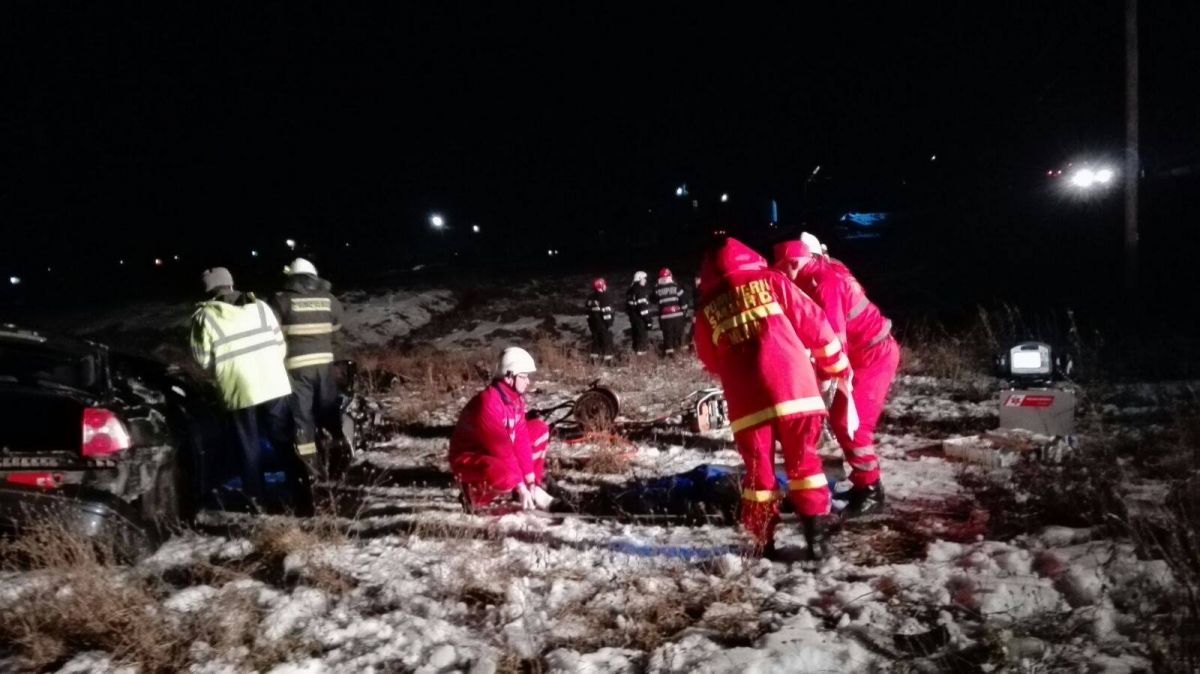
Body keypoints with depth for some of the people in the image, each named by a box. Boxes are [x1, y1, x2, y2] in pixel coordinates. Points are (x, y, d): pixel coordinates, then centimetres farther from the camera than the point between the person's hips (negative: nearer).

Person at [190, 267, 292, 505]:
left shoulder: (204, 317, -4)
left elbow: (203, 359, -1)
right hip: (274, 384, 2)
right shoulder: (259, 307, 4)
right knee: (282, 436, 15)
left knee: (249, 445, 12)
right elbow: (280, 343, 6)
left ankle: (255, 494, 19)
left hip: (238, 390, -2)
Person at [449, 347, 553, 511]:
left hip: (494, 454, 9)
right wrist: (521, 487, -25)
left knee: (539, 431, 3)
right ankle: (475, 496, -8)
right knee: (507, 478, -40)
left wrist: (531, 481, -9)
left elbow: (521, 440, -4)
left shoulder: (515, 398, -2)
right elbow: (502, 448, -29)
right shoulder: (488, 402, -30)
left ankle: (534, 488, 8)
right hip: (468, 459, -9)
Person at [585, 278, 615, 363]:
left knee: (596, 341, 15)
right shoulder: (604, 298, -16)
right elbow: (607, 312, -19)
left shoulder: (590, 298, 6)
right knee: (607, 341, 2)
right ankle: (607, 358, 1)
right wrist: (609, 324, -12)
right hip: (603, 325, -7)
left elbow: (587, 311, 10)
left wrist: (589, 323, 18)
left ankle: (595, 358, 17)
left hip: (593, 324, 7)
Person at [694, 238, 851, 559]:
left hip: (747, 402, 0)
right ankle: (816, 535, 13)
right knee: (804, 461, 15)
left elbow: (712, 363, 23)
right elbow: (813, 323, 9)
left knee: (759, 470, 15)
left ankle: (764, 542, 20)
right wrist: (837, 364, 22)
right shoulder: (771, 281, 9)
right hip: (793, 389, 0)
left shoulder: (706, 309, 12)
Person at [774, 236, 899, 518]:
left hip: (873, 354, -10)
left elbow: (834, 338, -24)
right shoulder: (824, 273, 9)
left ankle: (871, 492, 0)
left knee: (850, 423, -10)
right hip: (867, 352, 10)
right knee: (840, 419, 14)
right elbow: (827, 330, 11)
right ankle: (864, 483, 24)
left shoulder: (823, 284, -22)